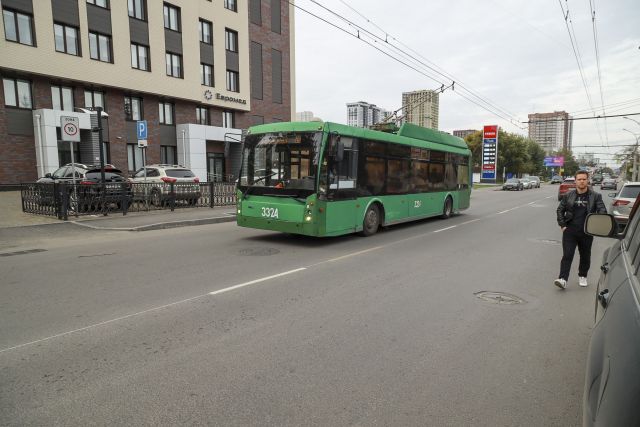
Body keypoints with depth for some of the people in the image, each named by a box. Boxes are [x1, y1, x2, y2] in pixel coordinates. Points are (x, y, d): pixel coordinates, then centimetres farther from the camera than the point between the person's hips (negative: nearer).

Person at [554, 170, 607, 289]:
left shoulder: (596, 196, 2)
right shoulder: (568, 195, 5)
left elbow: (602, 212, -1)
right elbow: (560, 210, 12)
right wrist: (563, 225, 3)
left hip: (587, 232, 1)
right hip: (570, 230, 0)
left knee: (585, 256, 14)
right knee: (567, 255, -8)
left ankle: (582, 276, 33)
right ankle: (563, 279, -12)